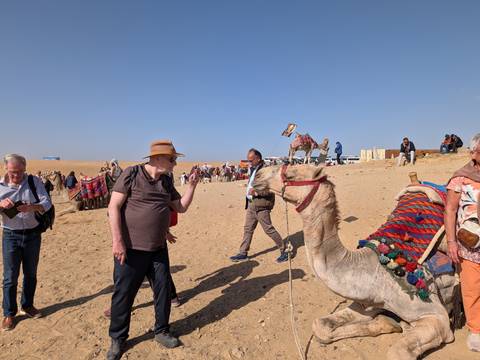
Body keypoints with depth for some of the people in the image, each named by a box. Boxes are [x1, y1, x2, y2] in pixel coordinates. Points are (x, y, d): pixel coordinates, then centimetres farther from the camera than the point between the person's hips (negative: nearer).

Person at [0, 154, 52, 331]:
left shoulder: (35, 181, -6)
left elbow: (47, 203, -13)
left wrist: (32, 207, -32)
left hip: (33, 234, 1)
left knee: (31, 273, 14)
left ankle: (27, 305, 32)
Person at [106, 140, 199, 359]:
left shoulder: (166, 181, 7)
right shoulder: (131, 174, -12)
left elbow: (181, 207, 11)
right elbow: (113, 207, -14)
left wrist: (191, 185, 1)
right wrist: (117, 241, -19)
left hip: (158, 248, 6)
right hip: (131, 248, -5)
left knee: (163, 290, 12)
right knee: (123, 294, 8)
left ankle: (161, 331, 34)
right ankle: (117, 339, 30)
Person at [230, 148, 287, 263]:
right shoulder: (252, 169, 10)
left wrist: (256, 192, -24)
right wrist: (249, 189, 11)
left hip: (261, 205, -8)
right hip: (251, 204, 9)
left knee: (268, 229, 0)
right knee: (248, 229, 14)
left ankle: (284, 250, 16)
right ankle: (243, 253, 26)